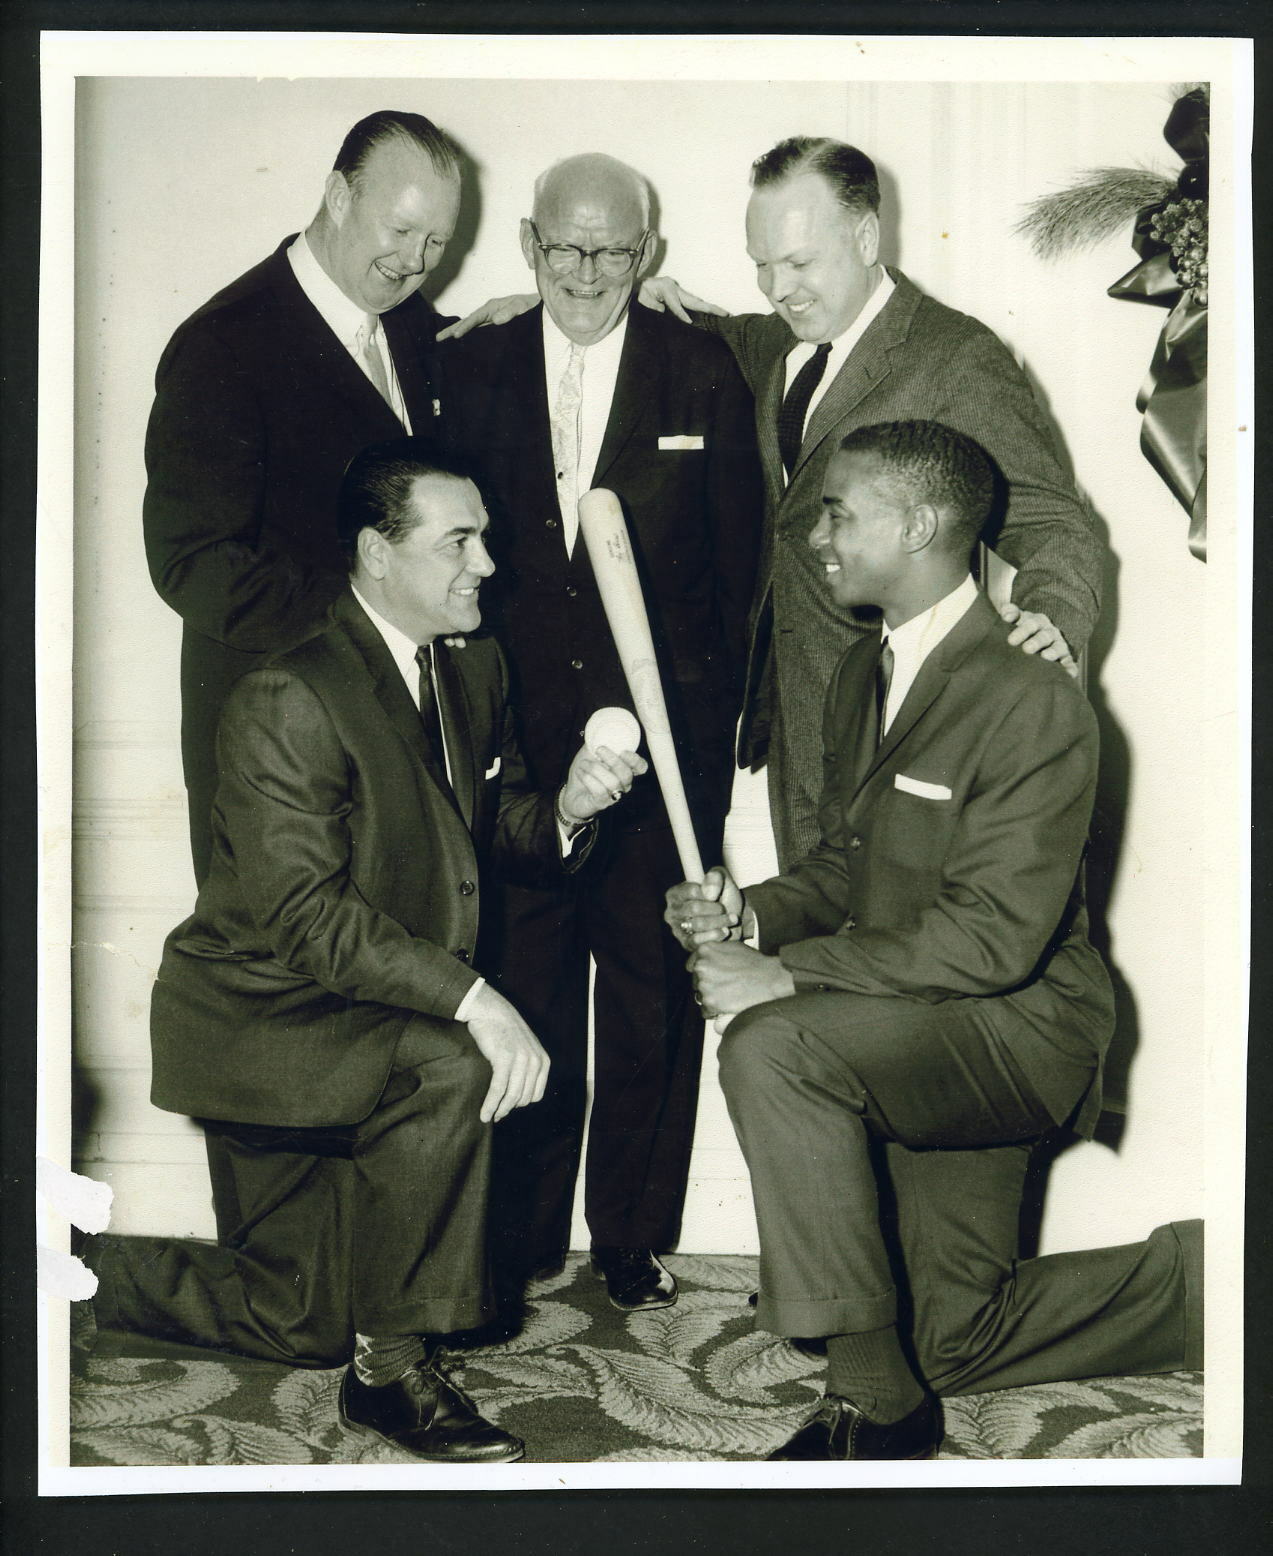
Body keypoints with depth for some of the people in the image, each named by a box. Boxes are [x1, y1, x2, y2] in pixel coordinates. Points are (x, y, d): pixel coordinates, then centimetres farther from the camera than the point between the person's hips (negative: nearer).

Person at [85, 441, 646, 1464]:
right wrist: (470, 998, -37)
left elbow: (497, 826, 12)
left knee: (304, 1326, 14)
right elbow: (305, 916, -28)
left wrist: (565, 807, -12)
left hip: (358, 1019, 8)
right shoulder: (287, 697, -22)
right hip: (254, 1011, -8)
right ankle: (393, 1370, -18)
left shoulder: (474, 668, 4)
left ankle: (85, 1273, 32)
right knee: (450, 1068, -36)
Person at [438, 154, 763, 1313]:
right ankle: (519, 1238, 22)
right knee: (523, 980, 7)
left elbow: (739, 559, 4)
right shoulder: (472, 370, 6)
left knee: (651, 989, 6)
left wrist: (719, 710, 0)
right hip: (518, 731, 1)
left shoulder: (703, 374, 3)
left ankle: (635, 1236, 22)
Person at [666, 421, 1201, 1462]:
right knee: (955, 1345, 13)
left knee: (770, 1047, -33)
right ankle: (1203, 1286, 30)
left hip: (1014, 1026, -9)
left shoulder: (1034, 701, -21)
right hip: (915, 1035, 9)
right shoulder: (862, 676, 7)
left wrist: (786, 974, -29)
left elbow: (992, 937, -27)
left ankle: (872, 1395, -21)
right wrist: (753, 912, -7)